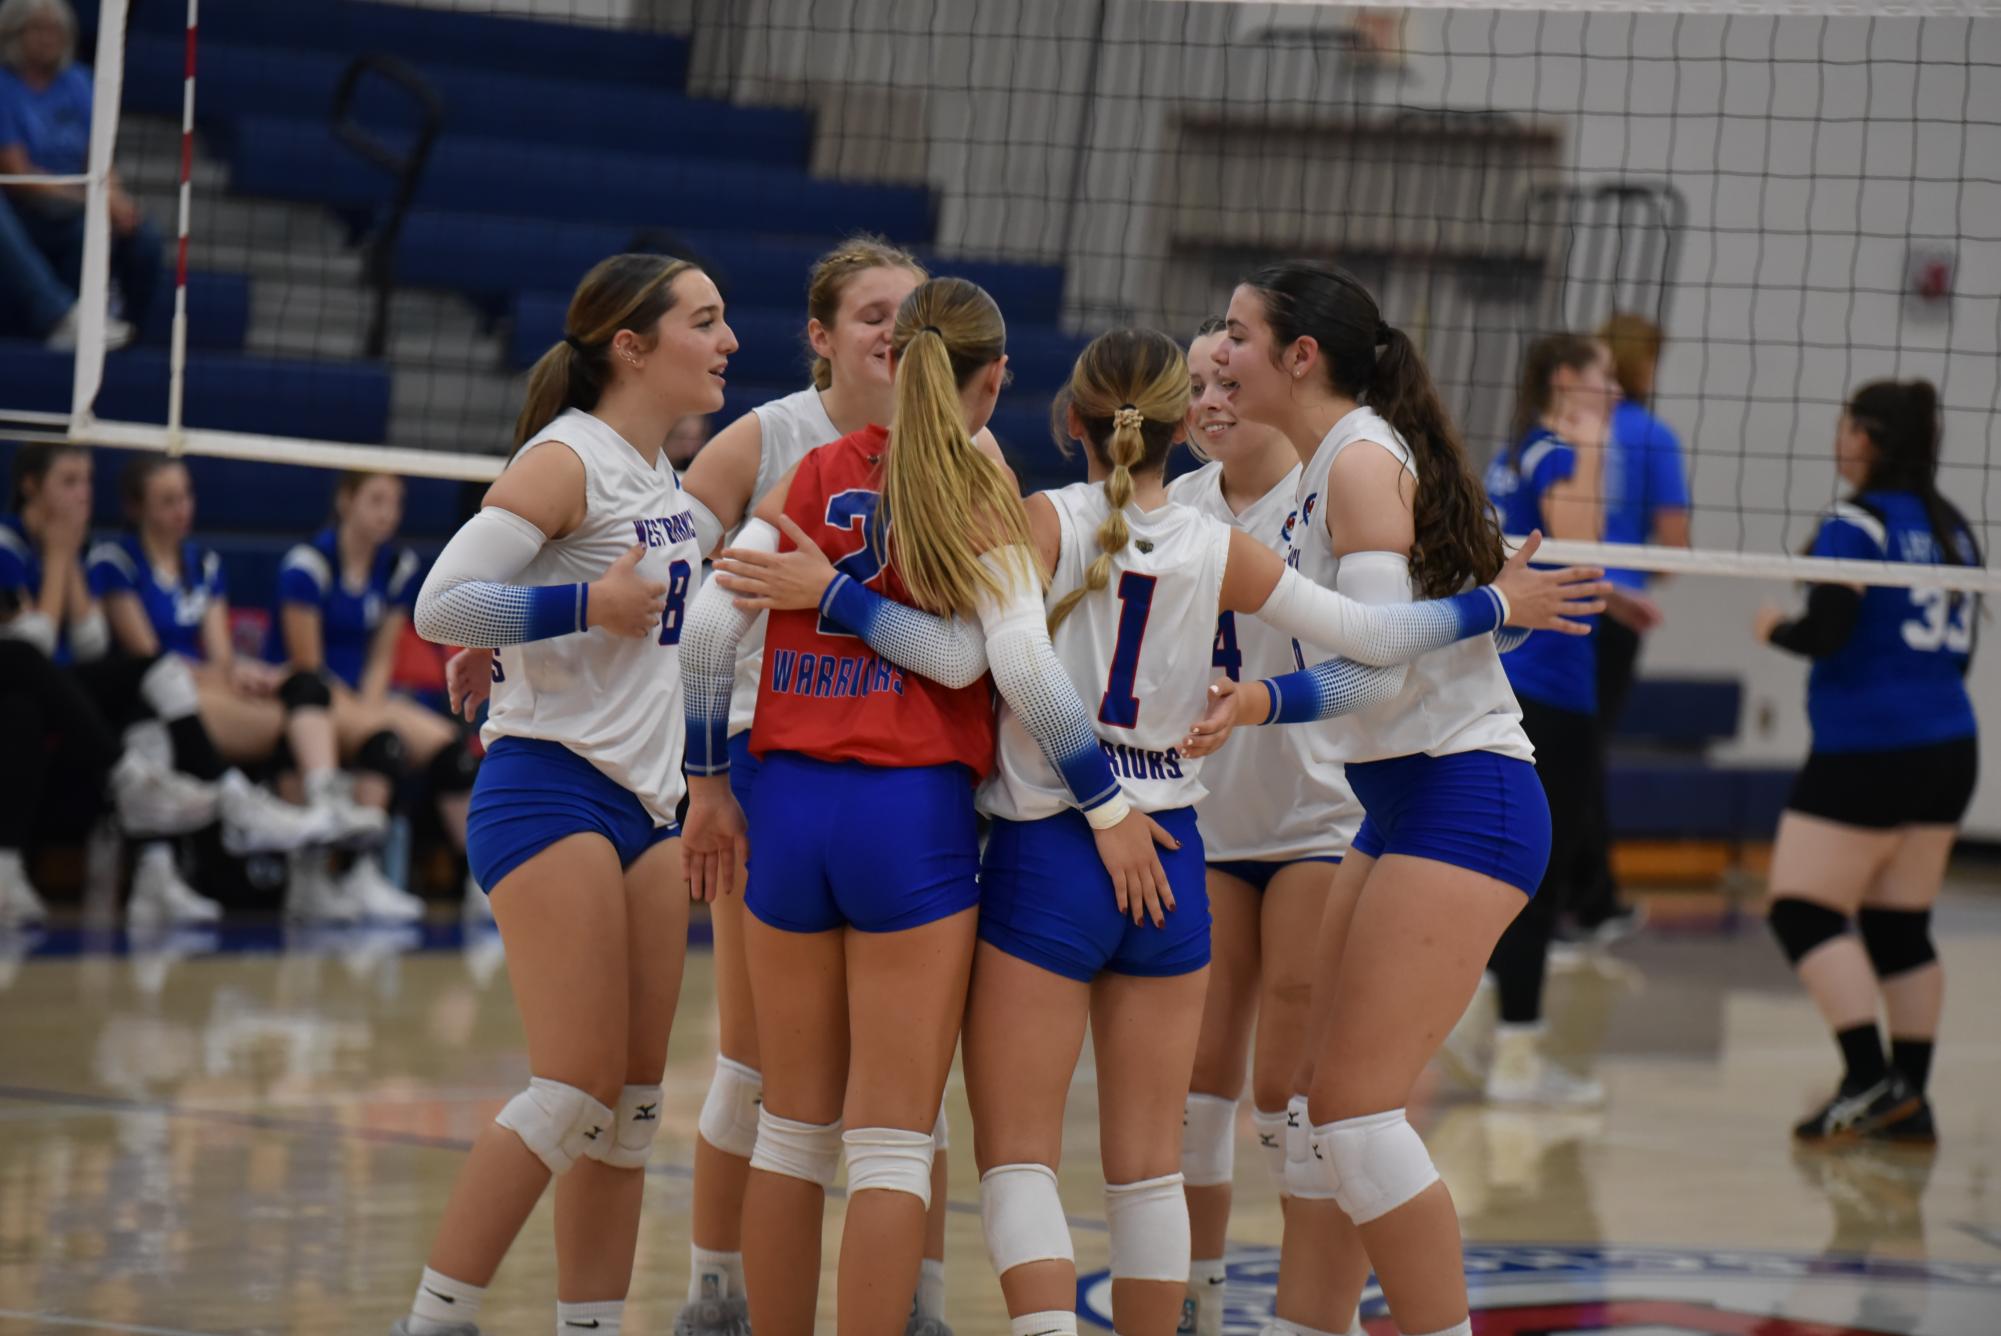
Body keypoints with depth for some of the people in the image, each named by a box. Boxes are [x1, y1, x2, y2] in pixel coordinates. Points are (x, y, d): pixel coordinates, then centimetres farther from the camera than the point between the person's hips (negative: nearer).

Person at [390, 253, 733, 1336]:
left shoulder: (660, 471, 14)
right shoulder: (566, 461, -11)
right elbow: (441, 604, -19)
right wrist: (586, 606, -23)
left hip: (645, 801, 9)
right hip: (548, 790, -9)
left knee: (633, 1103, 6)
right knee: (576, 1090, -13)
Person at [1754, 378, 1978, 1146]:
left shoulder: (1857, 526, -11)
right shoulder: (1953, 529, 13)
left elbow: (1826, 634, -18)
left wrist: (1776, 628, 2)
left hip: (1867, 752, -8)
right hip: (1949, 745, 8)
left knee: (1803, 910, -6)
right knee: (1900, 925, 11)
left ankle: (1870, 1077, -18)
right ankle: (1910, 1100, 9)